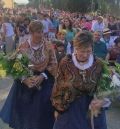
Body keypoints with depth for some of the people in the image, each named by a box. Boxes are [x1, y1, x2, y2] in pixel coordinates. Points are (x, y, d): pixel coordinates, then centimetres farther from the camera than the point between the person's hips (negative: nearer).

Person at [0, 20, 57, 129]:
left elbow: (53, 65, -4)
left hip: (45, 84, 0)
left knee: (41, 112, 5)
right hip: (26, 84, 0)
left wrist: (42, 76, -17)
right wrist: (24, 79, -19)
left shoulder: (49, 47, -4)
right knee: (25, 111, 9)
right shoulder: (23, 47, -5)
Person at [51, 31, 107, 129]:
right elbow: (58, 87, -2)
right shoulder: (65, 63, -11)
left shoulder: (98, 64, -7)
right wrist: (57, 108, 2)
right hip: (69, 109, -1)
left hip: (92, 109, 1)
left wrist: (102, 100, -17)